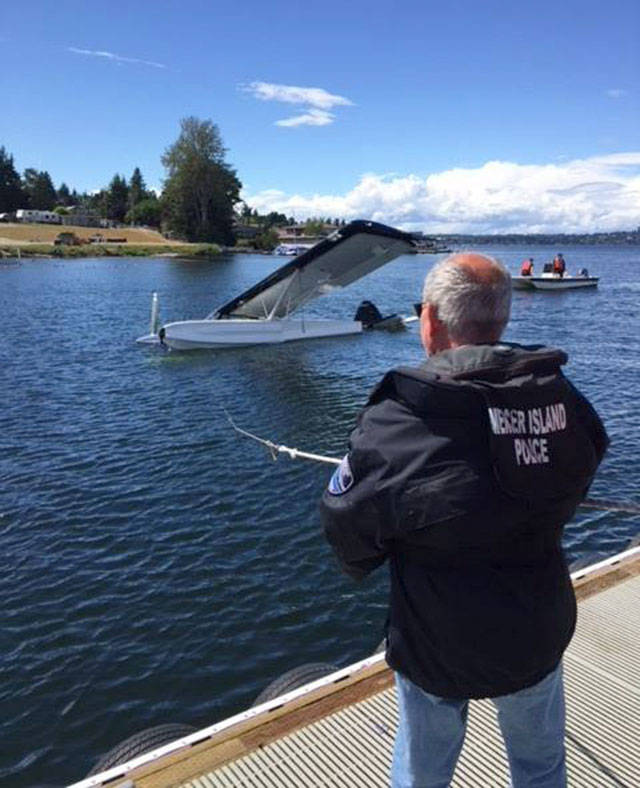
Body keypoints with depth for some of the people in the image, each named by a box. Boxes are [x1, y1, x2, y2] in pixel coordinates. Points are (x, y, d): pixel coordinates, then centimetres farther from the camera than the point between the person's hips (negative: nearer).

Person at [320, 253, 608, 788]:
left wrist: (361, 565, 6)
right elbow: (563, 500, 4)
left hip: (440, 647, -3)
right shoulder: (567, 402, -13)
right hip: (540, 633, 4)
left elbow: (346, 527, -17)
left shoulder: (396, 423, -28)